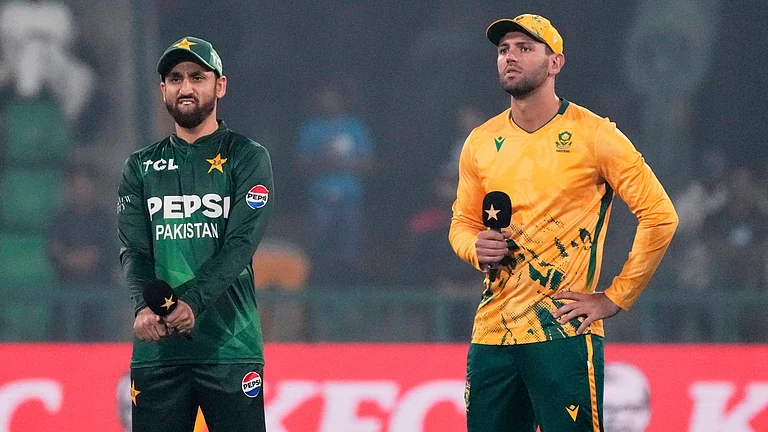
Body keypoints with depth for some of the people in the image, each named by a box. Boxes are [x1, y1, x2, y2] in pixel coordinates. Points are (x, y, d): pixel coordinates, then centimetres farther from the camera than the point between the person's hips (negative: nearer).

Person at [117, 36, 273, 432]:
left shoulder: (248, 158, 6)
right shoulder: (140, 168, 16)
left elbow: (240, 243, -7)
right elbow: (134, 249, 4)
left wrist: (193, 301, -22)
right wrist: (145, 306, -17)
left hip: (230, 345, -3)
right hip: (156, 348, 3)